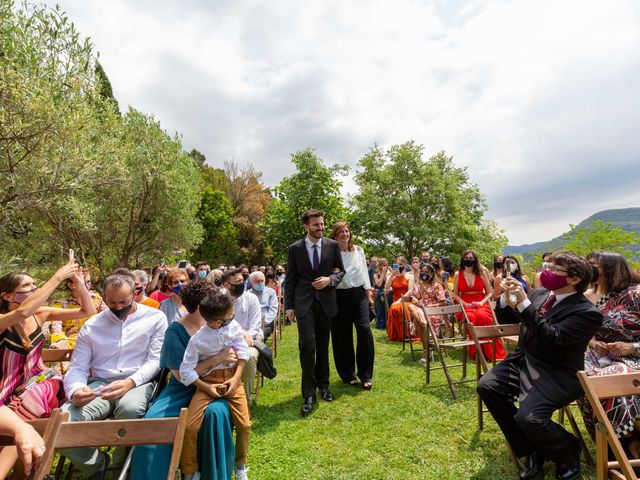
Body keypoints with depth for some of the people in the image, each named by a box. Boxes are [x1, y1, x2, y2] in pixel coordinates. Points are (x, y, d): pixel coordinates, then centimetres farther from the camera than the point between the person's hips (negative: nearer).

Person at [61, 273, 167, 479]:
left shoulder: (155, 318, 0)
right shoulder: (91, 325, 10)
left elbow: (156, 360, -4)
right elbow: (77, 368, 6)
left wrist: (130, 382, -22)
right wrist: (75, 391, -18)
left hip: (138, 382, -3)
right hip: (99, 384, 3)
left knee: (130, 408, -37)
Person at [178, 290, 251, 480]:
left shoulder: (234, 326, -11)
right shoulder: (197, 340, -17)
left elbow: (243, 352, -5)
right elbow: (185, 371, -11)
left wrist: (237, 377, -14)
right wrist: (206, 387, -16)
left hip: (232, 377, 2)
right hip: (209, 380, -1)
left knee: (244, 424, -4)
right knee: (190, 427, -11)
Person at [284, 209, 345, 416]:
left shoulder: (333, 245, 1)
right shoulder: (295, 248, -2)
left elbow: (341, 271, 8)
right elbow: (290, 279, 2)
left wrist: (330, 279, -13)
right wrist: (289, 305, -1)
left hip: (326, 301, 2)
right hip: (304, 302, -2)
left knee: (323, 346, 13)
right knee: (307, 344, -12)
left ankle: (323, 385, 32)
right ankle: (309, 394, -1)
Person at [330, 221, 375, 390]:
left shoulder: (358, 250, 8)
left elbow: (364, 270, 15)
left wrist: (367, 289, 14)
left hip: (359, 294, 3)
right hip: (340, 296, -2)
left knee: (365, 330, -9)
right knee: (342, 336, 5)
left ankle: (365, 375, 7)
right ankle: (348, 374, 23)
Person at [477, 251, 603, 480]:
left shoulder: (587, 312, -13)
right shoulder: (539, 293, 7)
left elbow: (553, 339, -27)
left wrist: (523, 303, -31)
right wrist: (507, 297, -8)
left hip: (556, 374, -7)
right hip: (523, 359, 7)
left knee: (528, 417, -27)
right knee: (487, 386, -12)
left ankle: (568, 452, 11)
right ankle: (531, 450, 7)